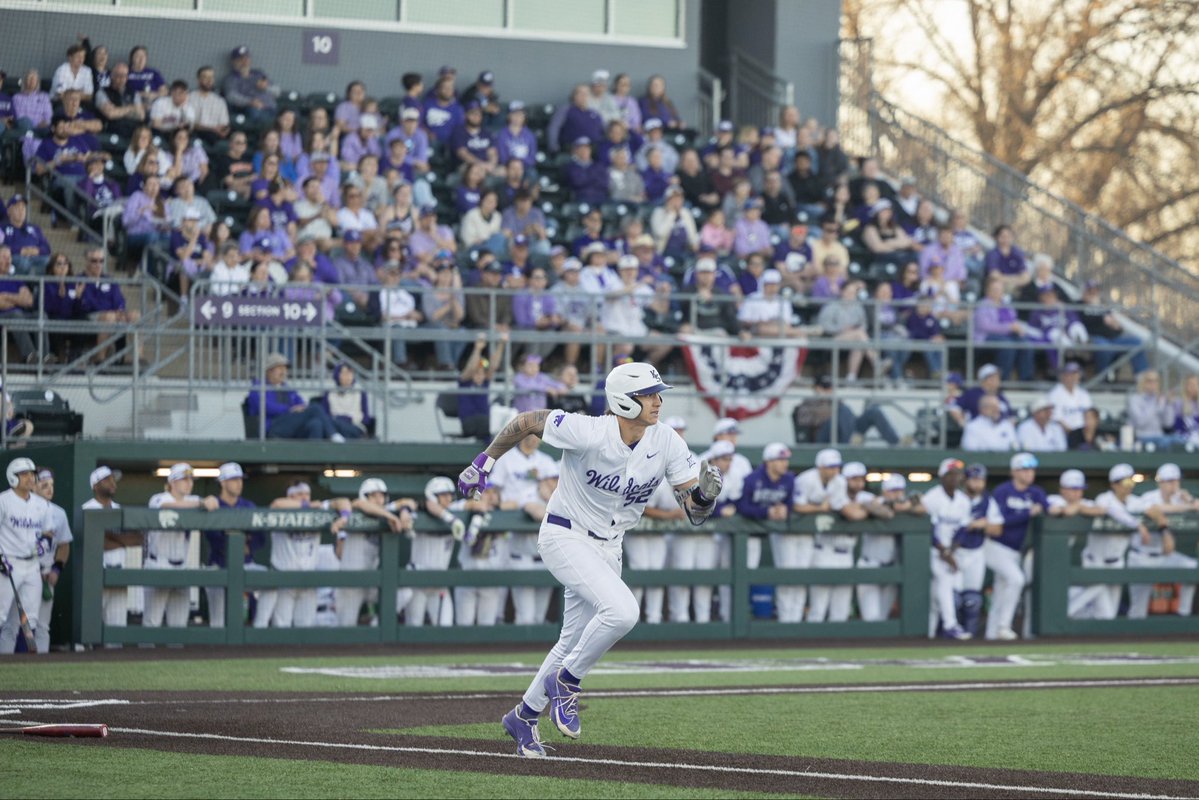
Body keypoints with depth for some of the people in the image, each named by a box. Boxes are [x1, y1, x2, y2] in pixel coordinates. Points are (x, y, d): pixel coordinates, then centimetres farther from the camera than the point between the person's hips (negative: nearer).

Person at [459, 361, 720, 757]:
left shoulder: (667, 443, -11)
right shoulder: (587, 433, -25)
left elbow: (694, 512, -10)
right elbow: (527, 421, -11)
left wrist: (704, 494, -33)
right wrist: (484, 462, -5)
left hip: (607, 548, 7)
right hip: (564, 537, -7)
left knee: (575, 642, 16)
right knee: (622, 610, -28)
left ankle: (524, 716, 35)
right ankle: (565, 681, -6)